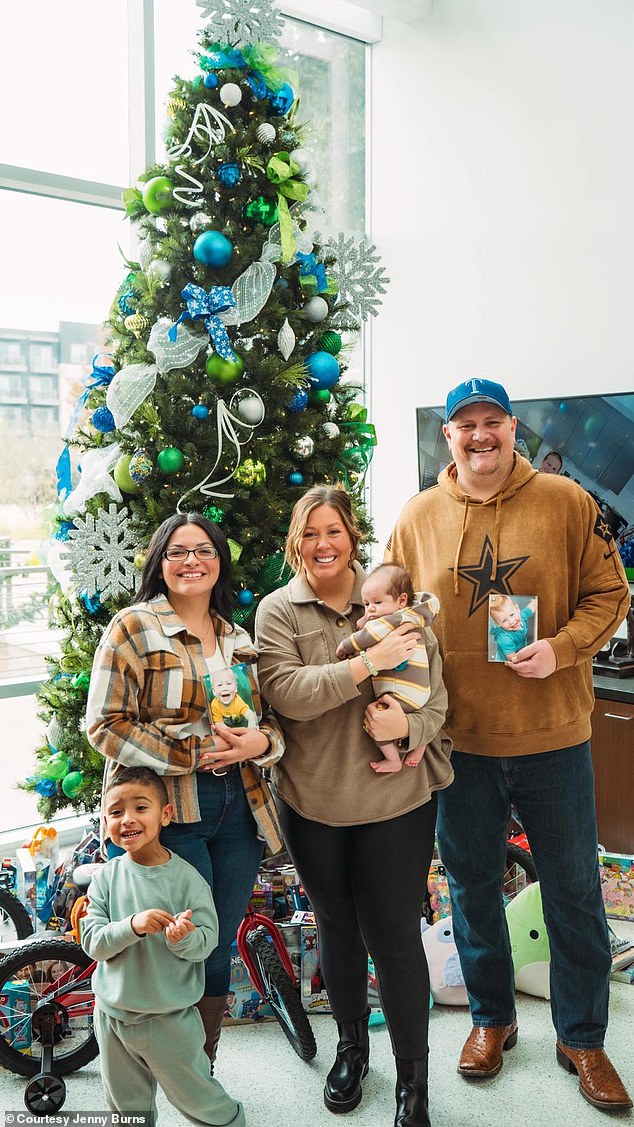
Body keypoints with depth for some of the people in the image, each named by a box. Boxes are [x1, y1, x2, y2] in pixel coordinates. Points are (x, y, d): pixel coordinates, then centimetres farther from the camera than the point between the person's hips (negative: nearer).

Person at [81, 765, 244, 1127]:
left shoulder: (186, 876, -14)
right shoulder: (106, 876, -7)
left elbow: (207, 941, -13)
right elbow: (92, 942, -12)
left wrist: (183, 938, -35)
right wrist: (133, 925, -29)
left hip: (170, 1017, -3)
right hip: (113, 1013, 3)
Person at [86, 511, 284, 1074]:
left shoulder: (239, 638, 14)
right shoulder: (132, 627, -4)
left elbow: (273, 718, 17)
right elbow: (105, 726, -11)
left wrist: (260, 742, -7)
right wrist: (194, 753, -16)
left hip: (239, 811, 5)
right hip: (169, 814, -5)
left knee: (220, 952, 13)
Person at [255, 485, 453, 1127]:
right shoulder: (277, 611, -4)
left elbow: (435, 688, -1)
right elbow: (285, 692, -19)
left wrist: (410, 726, -22)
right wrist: (369, 662, -24)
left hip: (397, 798, -1)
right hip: (313, 802, 1)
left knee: (394, 935, 3)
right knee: (337, 929, 19)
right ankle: (351, 1045, 44)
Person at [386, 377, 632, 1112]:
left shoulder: (567, 502, -4)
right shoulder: (419, 517, 1)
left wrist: (562, 647, -19)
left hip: (552, 735, -1)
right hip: (458, 739, 2)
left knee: (573, 890, 12)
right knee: (472, 884, 16)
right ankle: (491, 1019, 39)